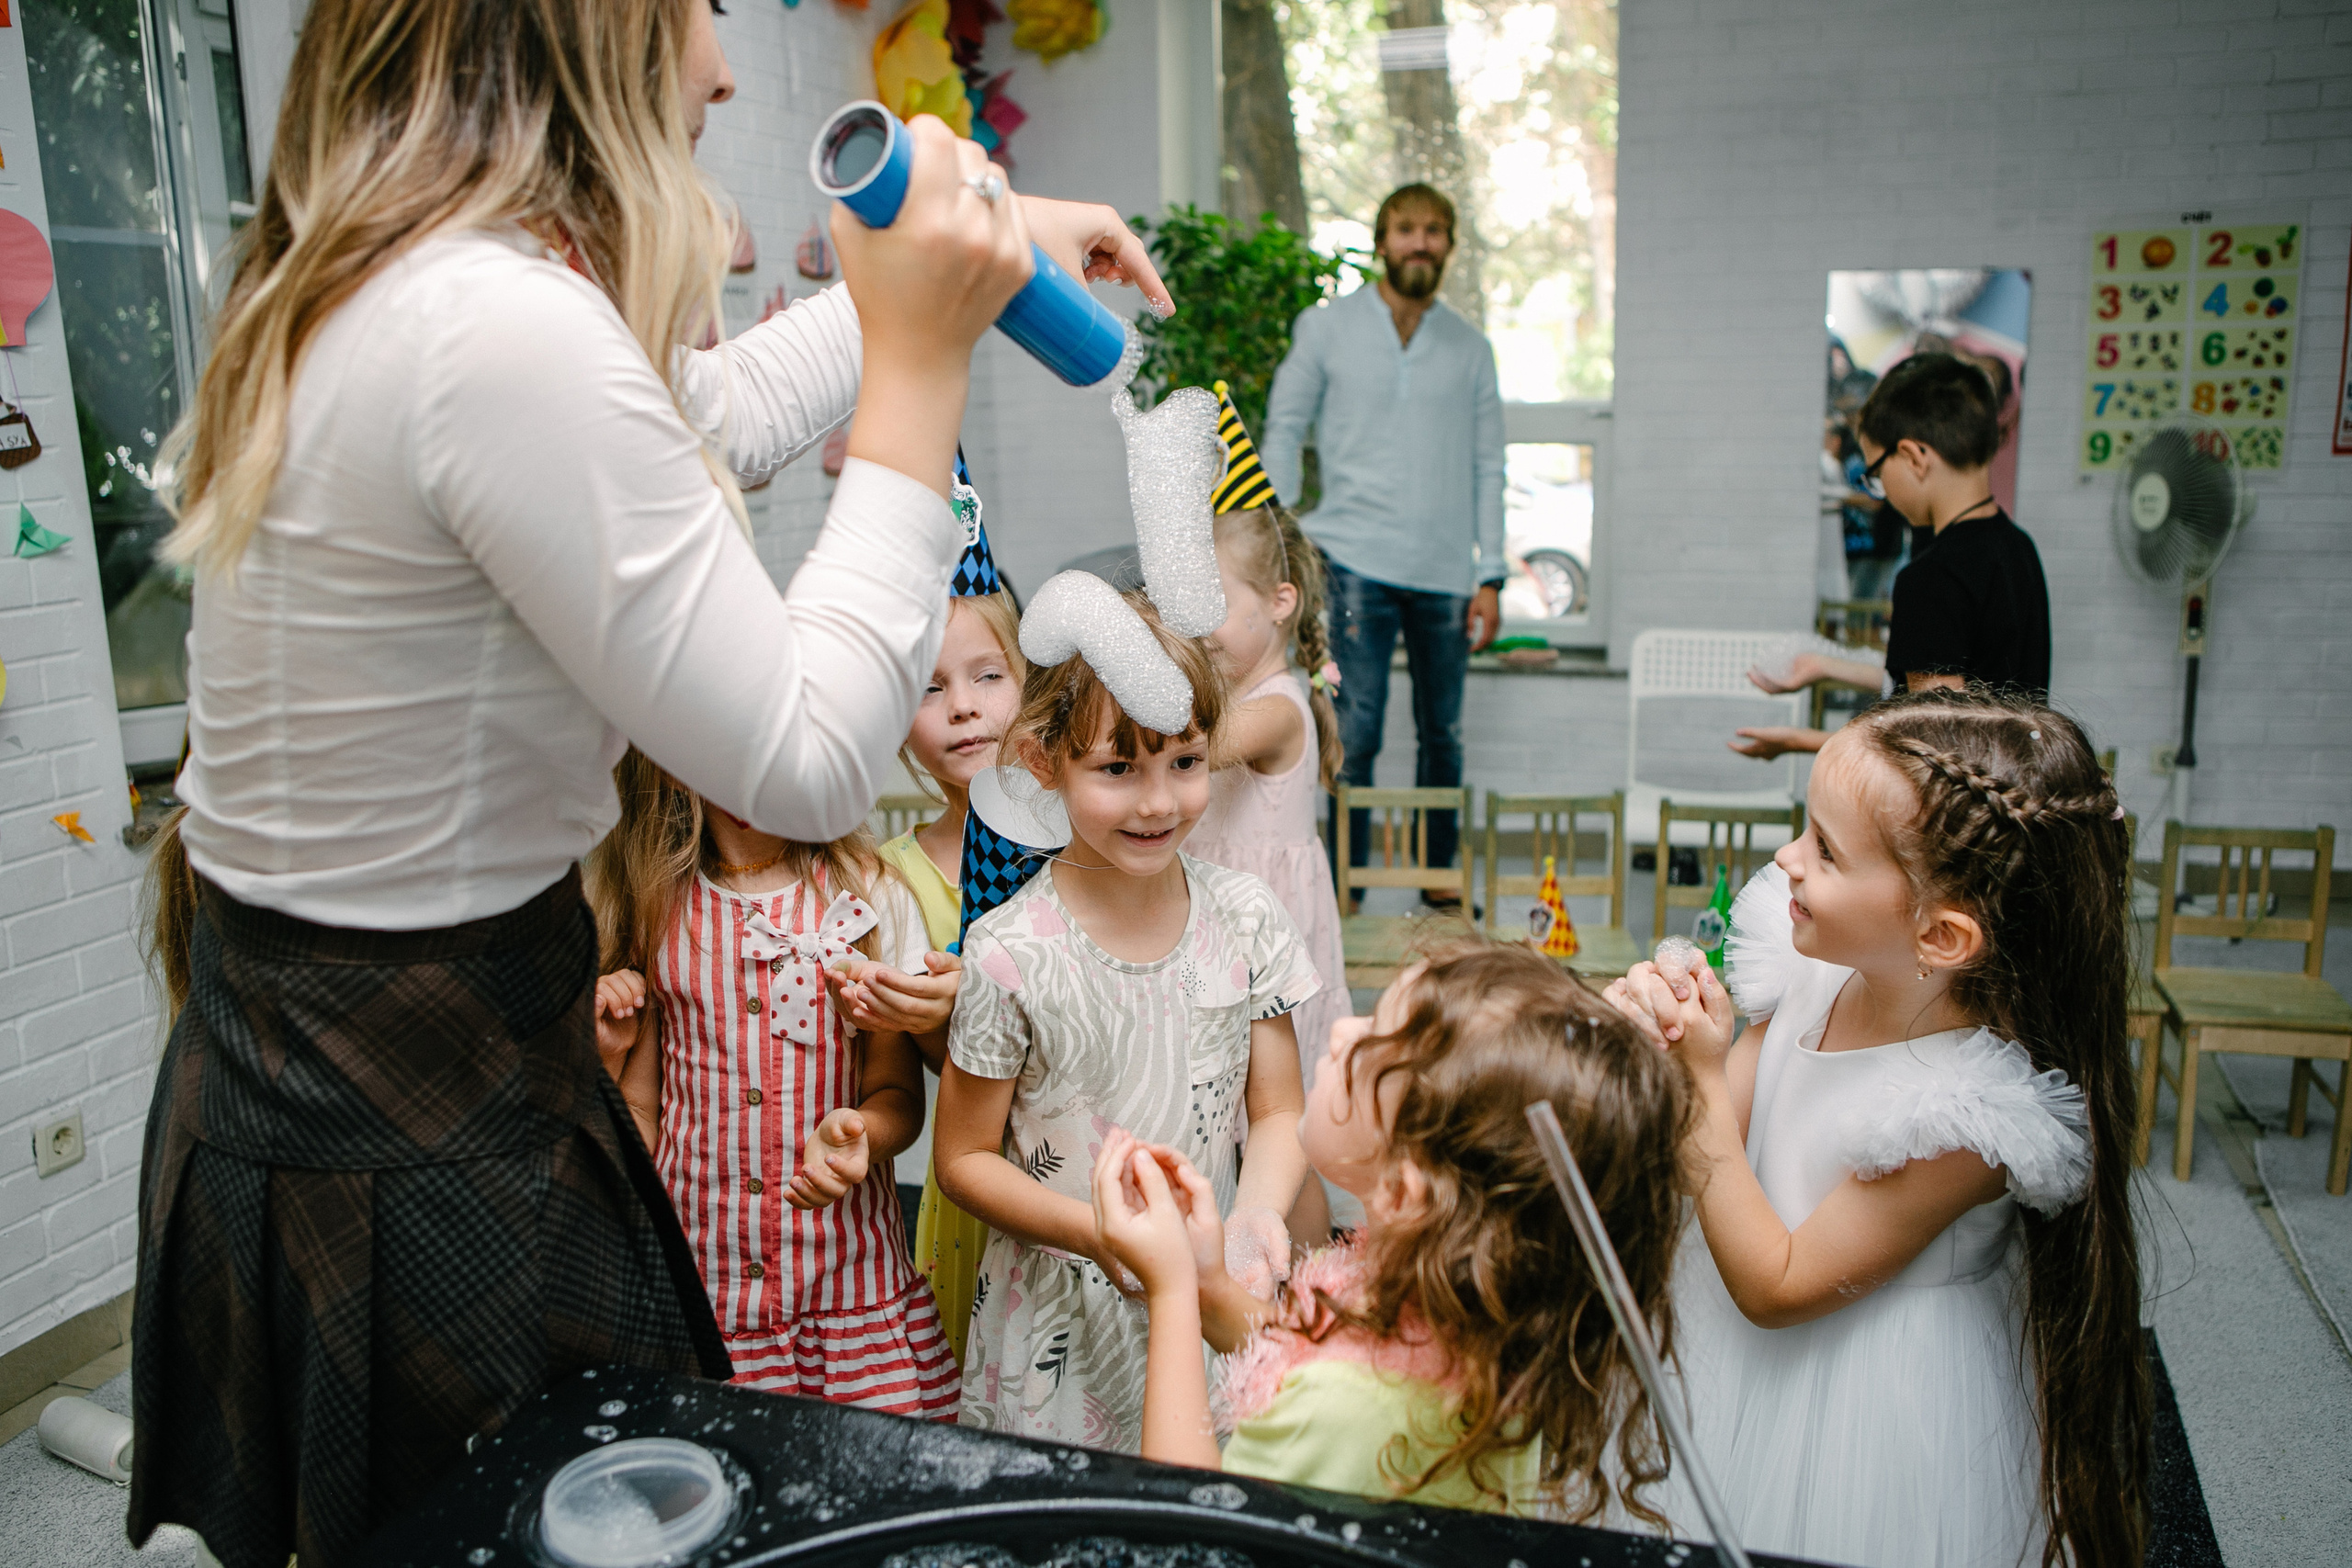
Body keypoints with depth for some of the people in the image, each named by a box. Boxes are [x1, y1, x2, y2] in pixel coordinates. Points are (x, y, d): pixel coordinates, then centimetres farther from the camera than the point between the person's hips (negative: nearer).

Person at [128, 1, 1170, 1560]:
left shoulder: (357, 290, 4)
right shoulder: (509, 335, -28)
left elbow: (707, 415, 19)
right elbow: (811, 763, -24)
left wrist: (981, 243, 23)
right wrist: (921, 363, -19)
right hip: (422, 1149, -9)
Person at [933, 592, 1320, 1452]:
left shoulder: (1246, 919, -7)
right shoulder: (1009, 954, -18)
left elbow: (1278, 1113, 0)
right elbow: (964, 1158, -9)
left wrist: (1258, 1211, -19)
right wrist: (1099, 1231, -22)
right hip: (1063, 1323, -3)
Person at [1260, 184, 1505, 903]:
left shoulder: (1470, 348, 12)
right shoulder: (1326, 327, 6)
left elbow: (1487, 468, 12)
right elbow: (1284, 431, 7)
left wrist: (1491, 575, 5)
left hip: (1445, 573, 3)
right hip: (1358, 562, -3)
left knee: (1442, 735, 10)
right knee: (1356, 732, -7)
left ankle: (1440, 876, 25)